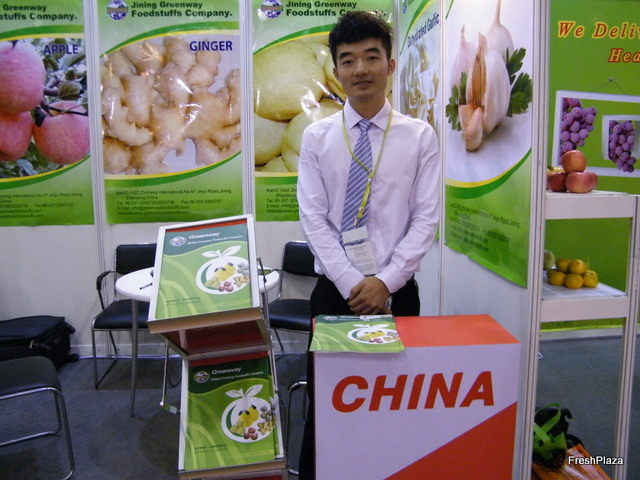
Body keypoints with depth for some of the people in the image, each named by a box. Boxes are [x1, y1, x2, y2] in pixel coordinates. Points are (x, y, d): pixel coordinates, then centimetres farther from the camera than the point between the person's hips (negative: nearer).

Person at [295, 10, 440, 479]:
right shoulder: (317, 137, 1)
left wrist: (385, 282, -12)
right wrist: (351, 284, -12)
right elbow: (314, 220, -4)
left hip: (398, 291, 0)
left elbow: (426, 220, -3)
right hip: (334, 290, 0)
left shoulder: (420, 136, 0)